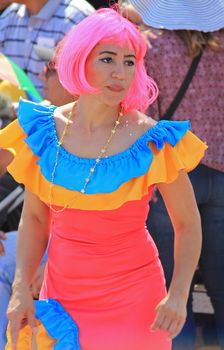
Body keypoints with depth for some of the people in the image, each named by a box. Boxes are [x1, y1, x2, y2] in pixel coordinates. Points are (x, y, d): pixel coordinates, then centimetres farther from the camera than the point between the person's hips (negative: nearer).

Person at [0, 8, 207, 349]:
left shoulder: (154, 142, -12)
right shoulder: (45, 130, -3)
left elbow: (187, 223, -3)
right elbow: (35, 218, 7)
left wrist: (178, 295, -14)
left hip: (131, 297, -3)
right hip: (63, 295, 3)